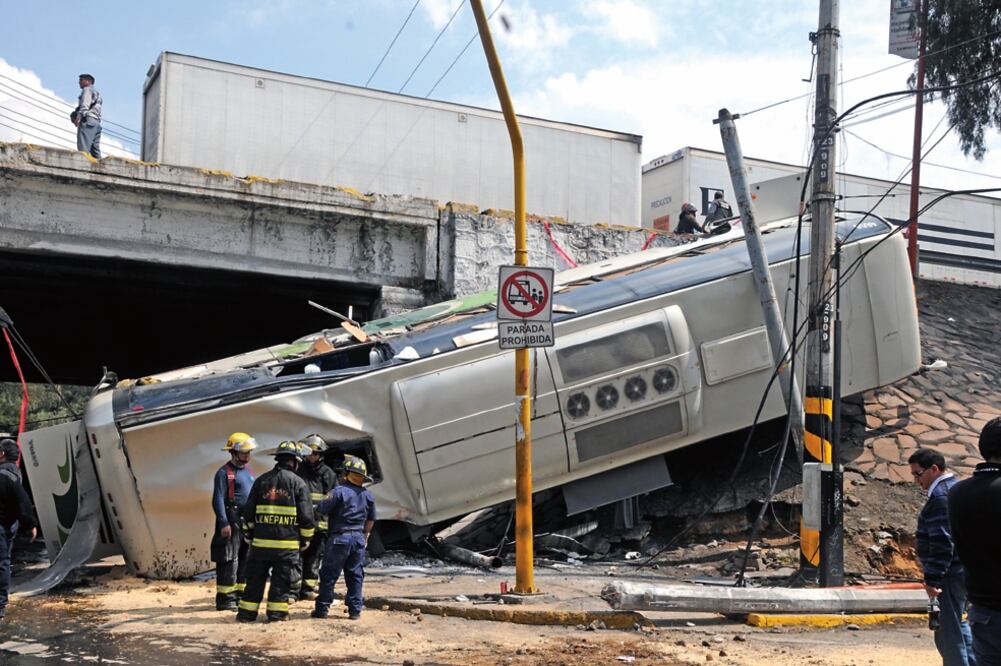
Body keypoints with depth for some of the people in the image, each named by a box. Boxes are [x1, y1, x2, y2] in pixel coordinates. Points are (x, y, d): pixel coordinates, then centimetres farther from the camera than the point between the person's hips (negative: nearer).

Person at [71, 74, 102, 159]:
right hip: (97, 122, 9)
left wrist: (79, 115, -25)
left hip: (87, 120, -9)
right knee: (95, 150, -1)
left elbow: (85, 104, -11)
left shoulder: (87, 89, 7)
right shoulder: (97, 93, 33)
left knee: (83, 149, -20)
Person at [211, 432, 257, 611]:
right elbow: (218, 500, -12)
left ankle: (239, 594, 20)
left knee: (246, 559, 11)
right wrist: (223, 523, -19)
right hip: (232, 522, -8)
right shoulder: (224, 473, -7)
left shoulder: (248, 472, 18)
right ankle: (225, 598, -2)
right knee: (229, 561, -7)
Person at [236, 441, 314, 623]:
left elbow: (248, 511, 9)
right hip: (287, 542, -3)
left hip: (261, 540, 3)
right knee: (281, 579, 5)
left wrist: (249, 533, 20)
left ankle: (247, 611, 14)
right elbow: (306, 515, -4)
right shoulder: (298, 483, -3)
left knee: (255, 577, 10)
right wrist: (305, 539, 7)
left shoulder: (261, 480, 7)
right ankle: (277, 612, 7)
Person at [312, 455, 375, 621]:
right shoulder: (368, 496, 7)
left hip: (339, 538, -5)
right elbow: (371, 520, 17)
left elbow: (321, 510, -13)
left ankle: (322, 608, 7)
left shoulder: (339, 492, -12)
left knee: (329, 575, 3)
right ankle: (355, 610, 10)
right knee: (355, 576, 10)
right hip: (358, 539, 5)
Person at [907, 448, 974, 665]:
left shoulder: (941, 496, -19)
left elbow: (942, 543, -24)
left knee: (949, 631, -4)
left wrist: (932, 579, -22)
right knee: (957, 624, 22)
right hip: (963, 572, 11)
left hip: (950, 574, -11)